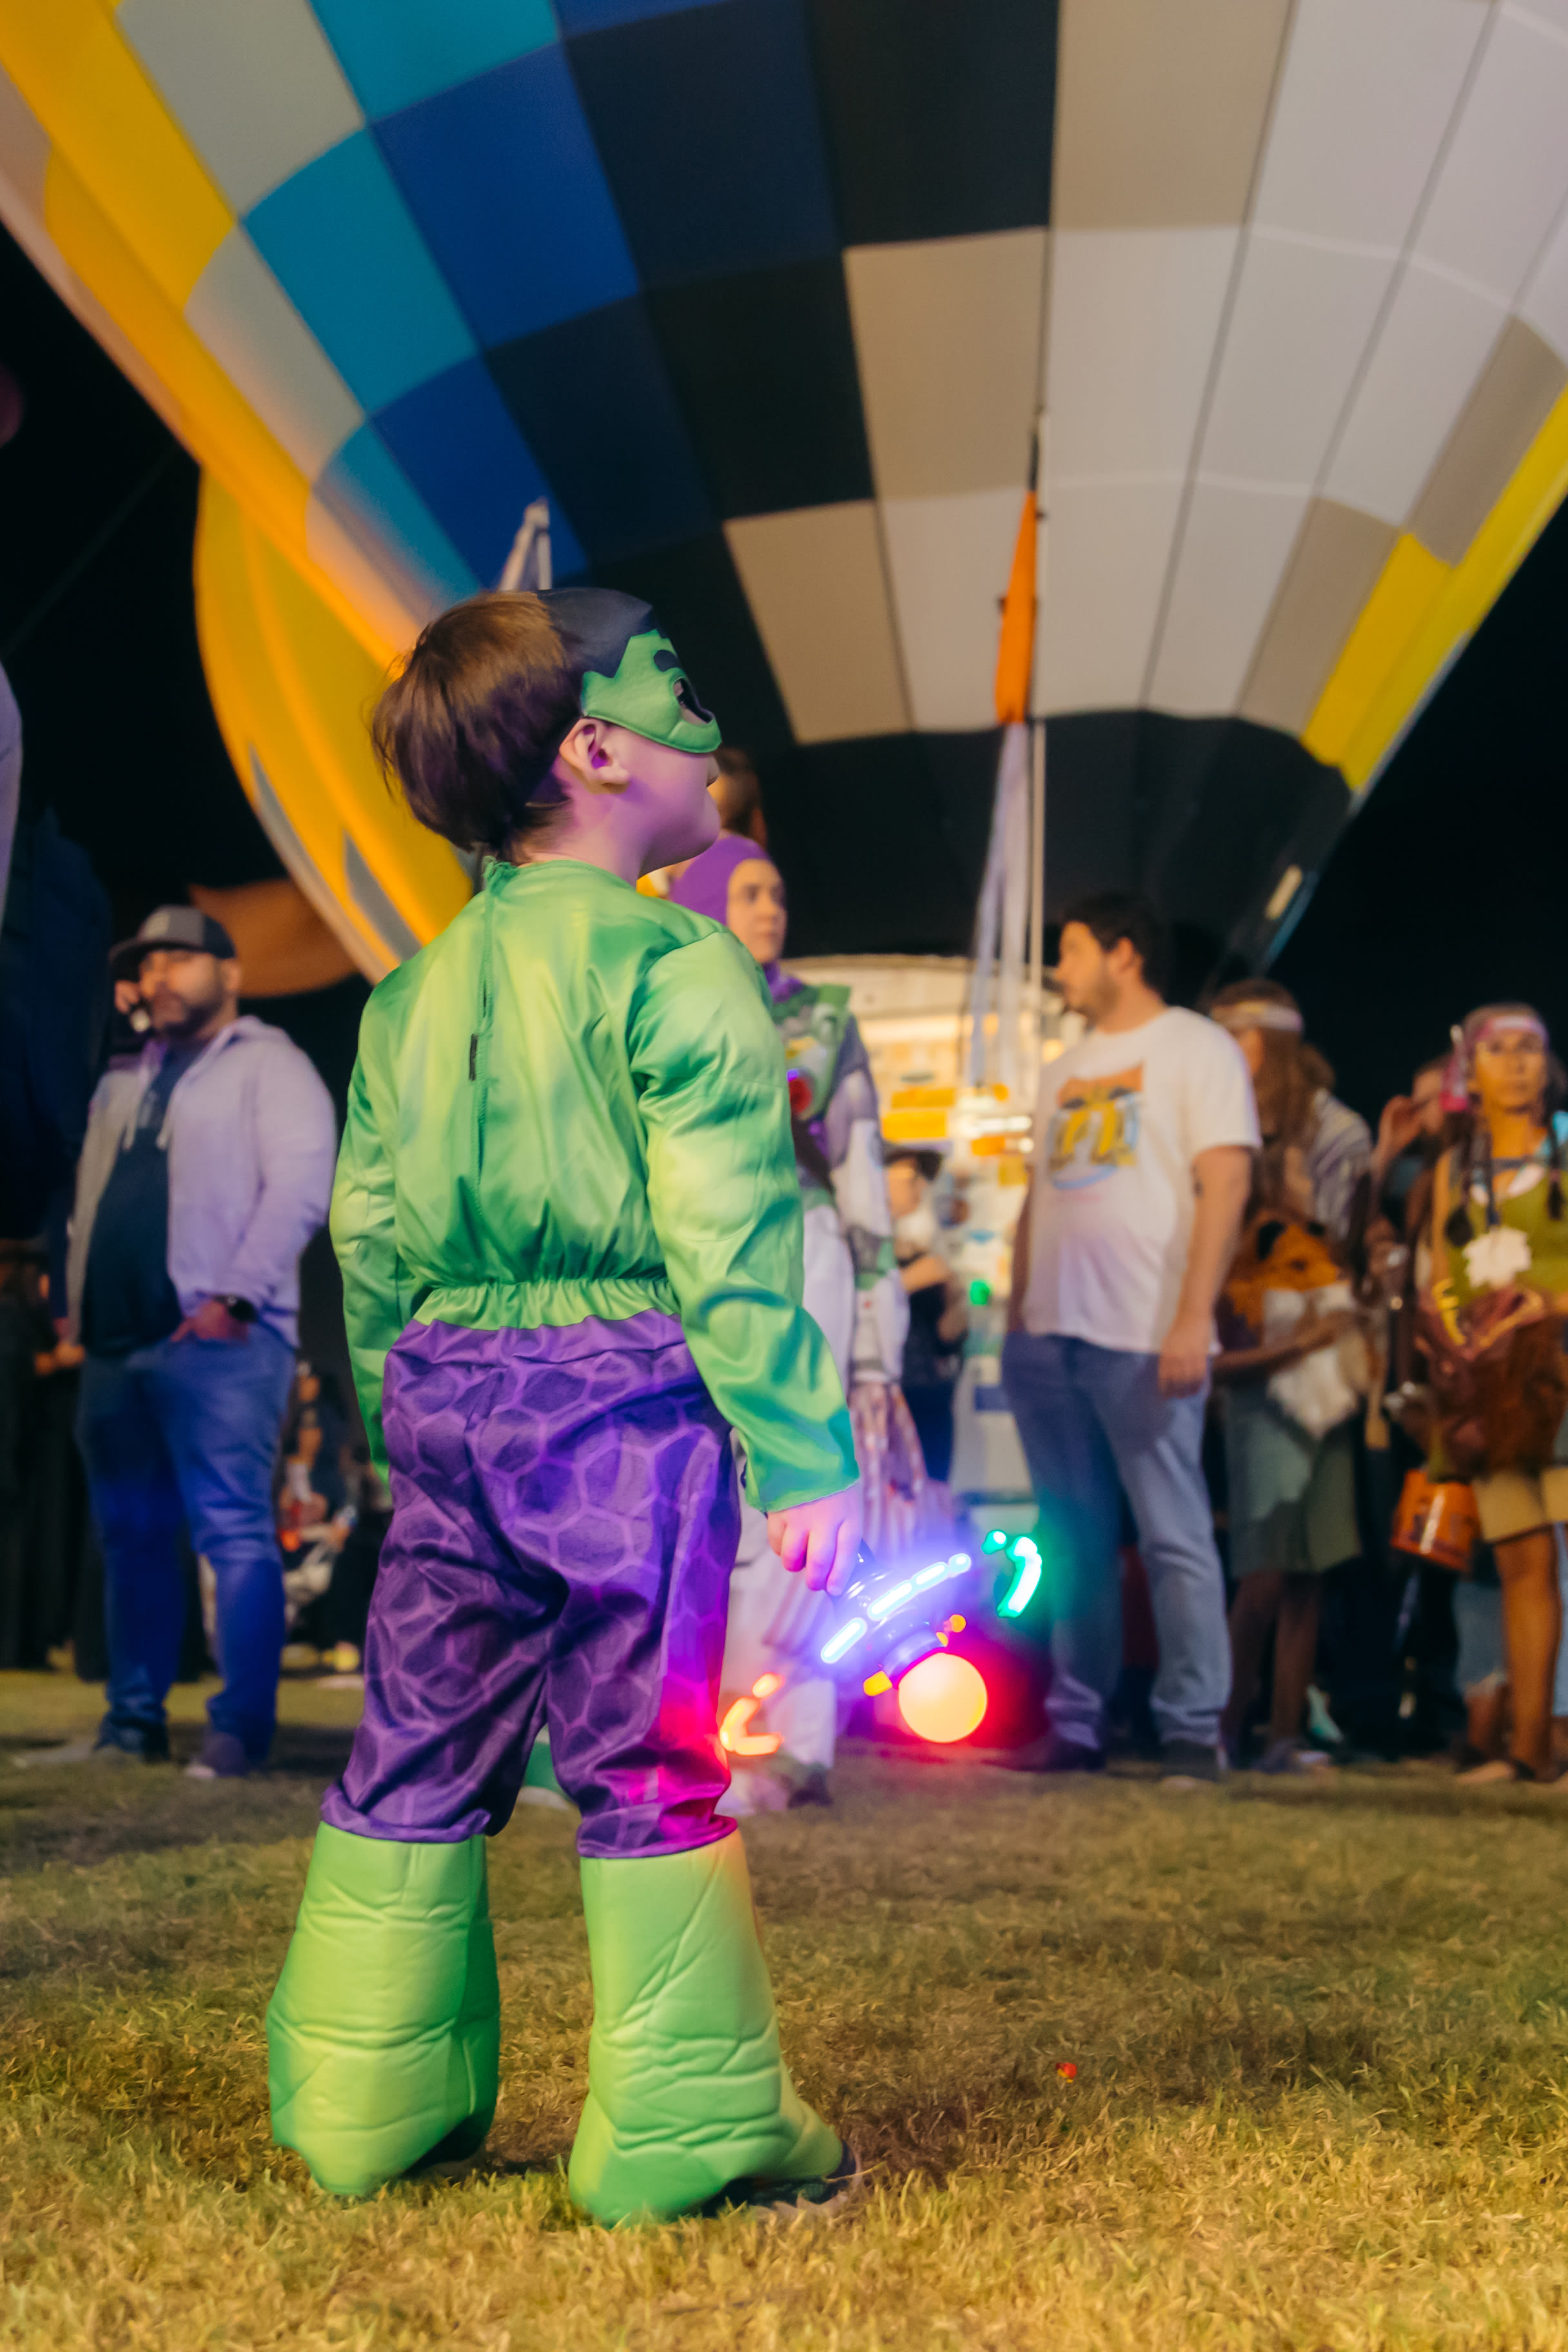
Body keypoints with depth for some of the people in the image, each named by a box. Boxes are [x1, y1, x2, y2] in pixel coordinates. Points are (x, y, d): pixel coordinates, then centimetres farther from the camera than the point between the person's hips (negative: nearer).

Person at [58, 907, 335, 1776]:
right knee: (130, 1534, 10)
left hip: (217, 1341, -7)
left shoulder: (268, 1065, 2)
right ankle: (133, 1719, 20)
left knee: (235, 1529, -8)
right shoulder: (124, 1079, 24)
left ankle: (240, 1728, -5)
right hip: (116, 1341, 7)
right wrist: (77, 1300, 16)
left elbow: (301, 1184, -11)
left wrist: (237, 1294, -18)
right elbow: (90, 1197, 28)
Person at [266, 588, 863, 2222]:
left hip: (442, 1392, 7)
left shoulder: (416, 988, 13)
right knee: (646, 1763, 1)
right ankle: (684, 2134, 12)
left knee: (418, 1754, 14)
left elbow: (365, 1231, 15)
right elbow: (733, 1234, -14)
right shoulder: (674, 964, -8)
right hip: (624, 1386, -6)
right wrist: (805, 1461, -12)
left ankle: (365, 2108, 25)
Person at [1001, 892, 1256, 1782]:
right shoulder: (1065, 1067, 22)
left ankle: (1193, 1728, 3)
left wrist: (1192, 1320, -17)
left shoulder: (1199, 1048, 2)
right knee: (1074, 1539, 8)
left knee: (1174, 1533, -5)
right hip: (1048, 1338, 7)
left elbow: (1226, 1184, -7)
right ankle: (1077, 1724, 14)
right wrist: (1017, 1315, 14)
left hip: (1144, 1337, -6)